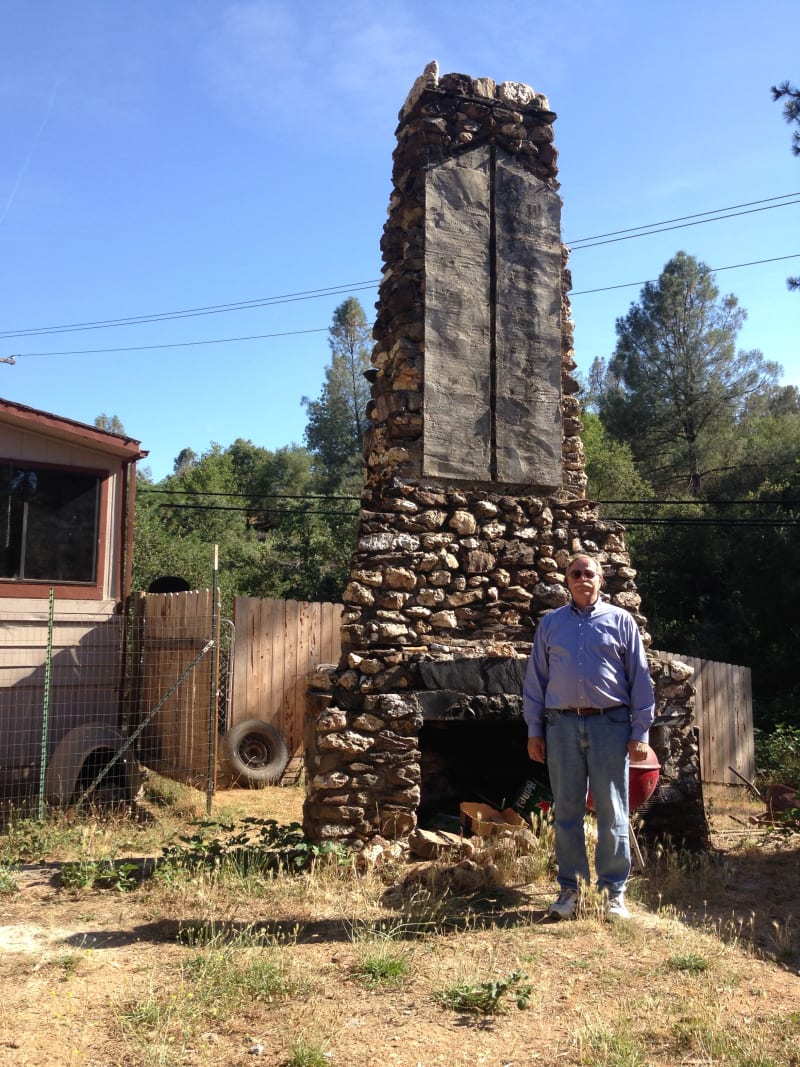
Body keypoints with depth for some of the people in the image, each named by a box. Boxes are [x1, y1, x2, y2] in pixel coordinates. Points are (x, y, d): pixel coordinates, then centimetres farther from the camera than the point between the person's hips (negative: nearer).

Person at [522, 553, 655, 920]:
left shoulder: (621, 620, 6)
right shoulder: (550, 623, 11)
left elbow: (640, 679, 4)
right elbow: (535, 679, 11)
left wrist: (640, 733, -2)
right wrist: (534, 730, 6)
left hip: (610, 724, -2)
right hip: (562, 725, 2)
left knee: (612, 813, 3)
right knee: (566, 812, 7)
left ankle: (614, 891, 14)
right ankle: (570, 887, 18)